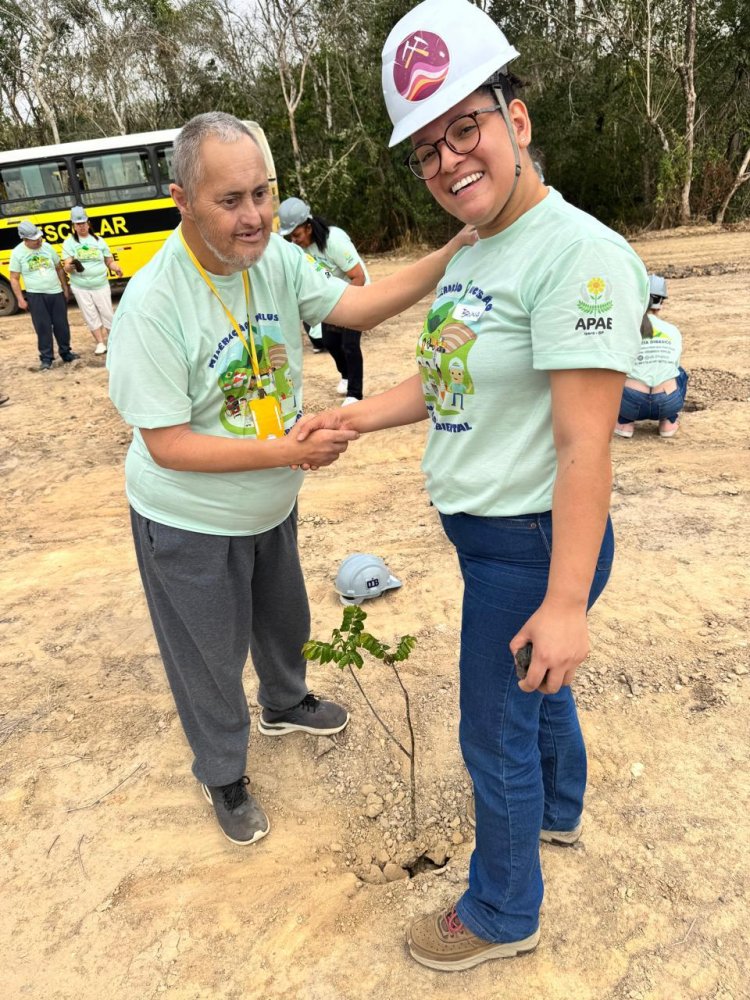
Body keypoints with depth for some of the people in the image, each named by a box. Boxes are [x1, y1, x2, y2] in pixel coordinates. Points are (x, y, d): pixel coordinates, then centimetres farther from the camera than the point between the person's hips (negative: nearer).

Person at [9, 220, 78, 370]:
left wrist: (65, 288, 10)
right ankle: (46, 358, 7)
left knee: (61, 325, 9)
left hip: (56, 293, 3)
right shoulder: (17, 253, -8)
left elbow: (59, 268, 11)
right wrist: (20, 299, -8)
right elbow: (14, 279, -3)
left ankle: (66, 352, 24)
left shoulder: (47, 247, 0)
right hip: (35, 296, -3)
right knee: (43, 327, -2)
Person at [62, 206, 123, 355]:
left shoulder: (98, 240, 6)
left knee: (107, 314, 5)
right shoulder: (69, 243, 0)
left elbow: (110, 261, 7)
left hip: (101, 286, 1)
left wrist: (116, 268, -16)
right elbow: (66, 266, -8)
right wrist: (71, 266, -32)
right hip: (80, 288, -1)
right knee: (91, 316, 3)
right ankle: (100, 343, 12)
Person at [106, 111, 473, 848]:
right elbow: (167, 444, -27)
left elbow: (360, 307, -16)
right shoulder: (153, 303, -28)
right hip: (189, 526, -6)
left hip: (271, 507, 6)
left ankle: (285, 705, 60)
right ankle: (223, 775, 42)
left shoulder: (276, 258, -10)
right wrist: (288, 451, -32)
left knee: (284, 619, 29)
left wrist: (455, 251, -27)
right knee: (210, 657, 14)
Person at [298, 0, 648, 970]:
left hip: (529, 543, -9)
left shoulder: (578, 253, -22)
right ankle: (558, 809, 57)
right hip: (486, 528, 9)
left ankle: (503, 914, 35)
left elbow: (584, 444, -26)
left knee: (495, 733, 8)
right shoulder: (472, 258, 8)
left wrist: (566, 600, -25)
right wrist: (363, 413, 4)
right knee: (532, 683, 28)